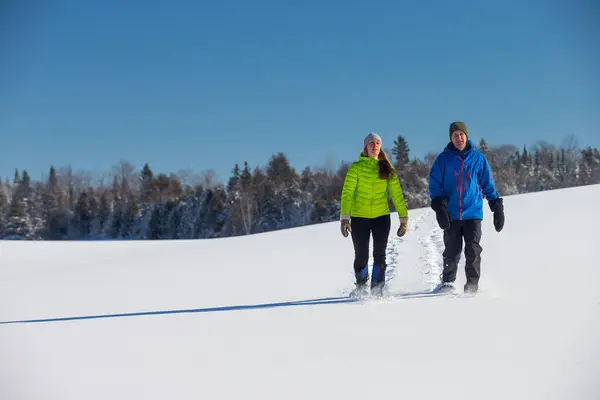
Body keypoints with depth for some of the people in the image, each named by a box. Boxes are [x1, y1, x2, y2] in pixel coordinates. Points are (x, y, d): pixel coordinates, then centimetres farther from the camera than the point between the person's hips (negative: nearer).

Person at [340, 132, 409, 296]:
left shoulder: (387, 169, 6)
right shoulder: (357, 167, -2)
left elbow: (397, 194, 7)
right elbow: (347, 193, -7)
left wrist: (404, 218, 2)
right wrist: (344, 217, -16)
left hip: (381, 217, 2)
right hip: (359, 218, -1)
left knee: (379, 255, -8)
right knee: (361, 257, 3)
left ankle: (377, 290, -3)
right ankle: (361, 288, 24)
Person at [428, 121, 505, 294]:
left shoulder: (478, 158, 7)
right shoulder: (444, 159, 5)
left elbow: (488, 185, 12)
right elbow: (435, 184, 2)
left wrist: (497, 208, 7)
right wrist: (439, 206, -12)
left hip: (473, 213, 0)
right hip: (451, 214, 0)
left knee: (473, 251, -9)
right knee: (451, 252, 3)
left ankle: (472, 285, 1)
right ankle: (447, 282, 21)